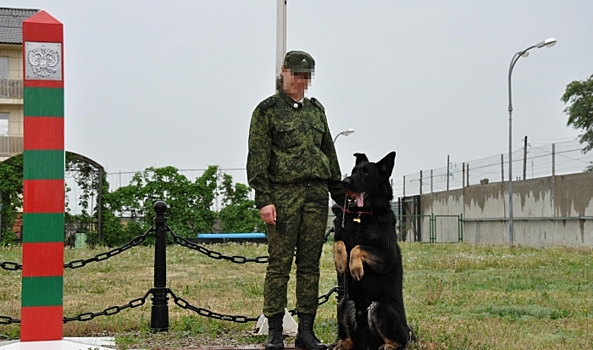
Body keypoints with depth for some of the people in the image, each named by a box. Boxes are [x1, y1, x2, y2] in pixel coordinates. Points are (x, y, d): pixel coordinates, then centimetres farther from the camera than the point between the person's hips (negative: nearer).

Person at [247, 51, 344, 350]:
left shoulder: (316, 110, 18)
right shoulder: (267, 110, 1)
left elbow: (330, 154, 22)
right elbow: (257, 157, -5)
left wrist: (340, 195, 17)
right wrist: (263, 199, -14)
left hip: (316, 194, 5)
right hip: (283, 194, -5)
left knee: (310, 264, 5)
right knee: (279, 264, -5)